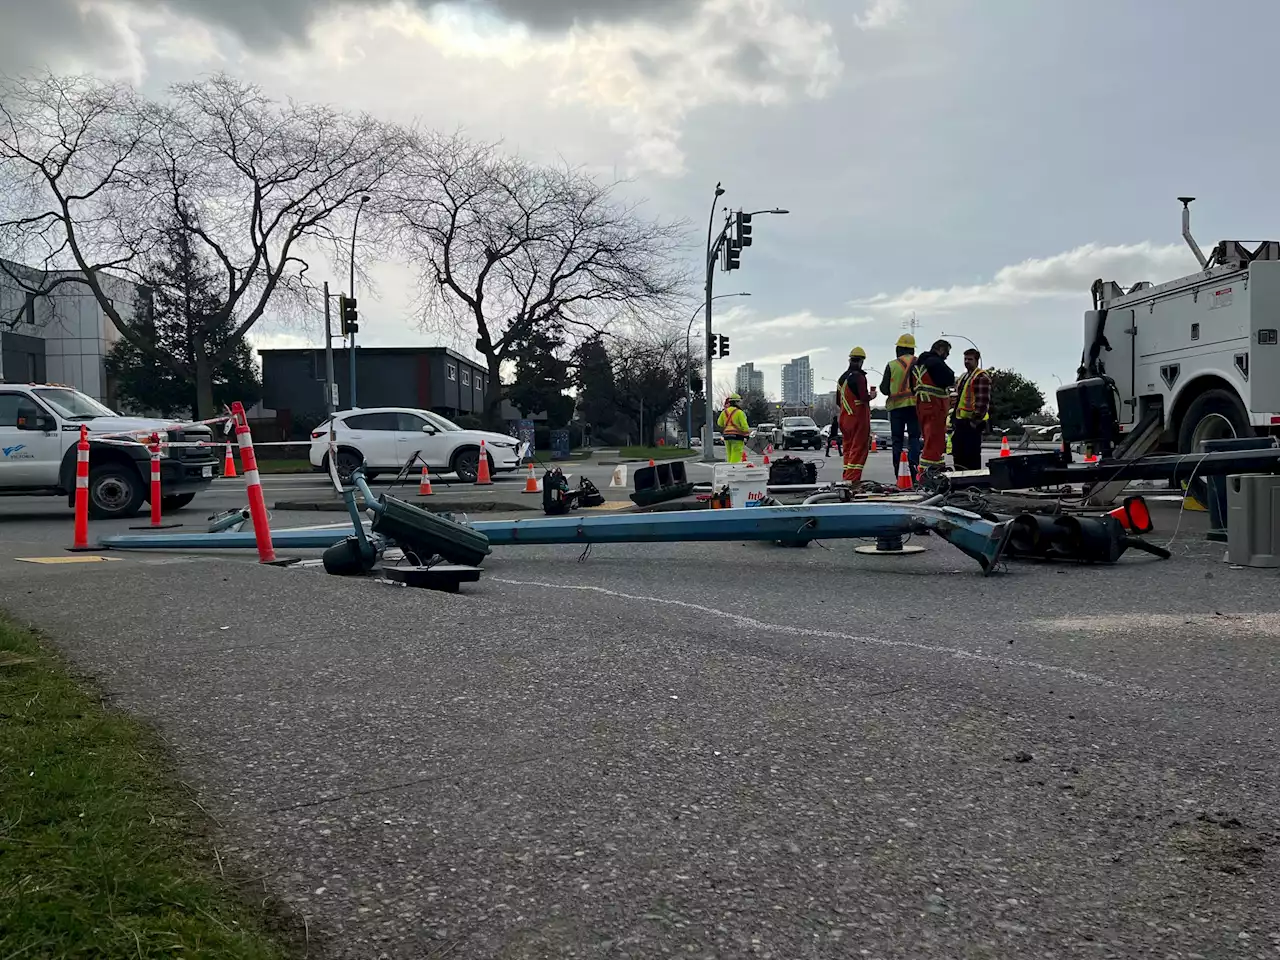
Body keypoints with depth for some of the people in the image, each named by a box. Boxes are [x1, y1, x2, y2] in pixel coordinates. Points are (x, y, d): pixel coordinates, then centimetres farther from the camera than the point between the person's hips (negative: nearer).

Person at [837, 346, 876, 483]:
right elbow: (864, 397, -21)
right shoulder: (859, 377, -13)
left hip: (844, 417, 8)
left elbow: (838, 400, 18)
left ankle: (846, 476, 16)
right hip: (859, 417, -8)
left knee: (847, 447, 14)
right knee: (859, 448, -5)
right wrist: (871, 396, -1)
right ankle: (853, 478, -11)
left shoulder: (842, 377, 13)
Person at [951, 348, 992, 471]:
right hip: (960, 421, 9)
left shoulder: (982, 377, -8)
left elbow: (983, 401, -17)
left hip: (972, 423, -9)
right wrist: (953, 418, 19)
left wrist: (975, 420, -20)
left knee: (972, 455, -7)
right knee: (958, 454, 11)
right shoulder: (963, 378, 21)